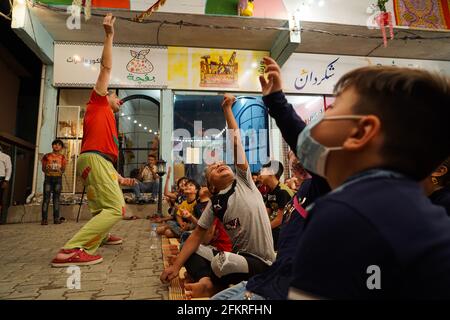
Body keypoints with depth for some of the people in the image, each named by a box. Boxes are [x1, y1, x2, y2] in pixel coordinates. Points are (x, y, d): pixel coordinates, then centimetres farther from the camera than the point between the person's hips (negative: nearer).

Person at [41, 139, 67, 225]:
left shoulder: (62, 157, 10)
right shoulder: (47, 156, 9)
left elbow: (63, 169, 7)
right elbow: (43, 168, 8)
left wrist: (61, 170, -15)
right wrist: (47, 169, -14)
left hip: (58, 178, 1)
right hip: (48, 178, -1)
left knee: (56, 198, 0)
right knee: (46, 198, -6)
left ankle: (56, 218, 1)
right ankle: (44, 219, -7)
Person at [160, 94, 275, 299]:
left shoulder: (243, 181, -3)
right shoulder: (214, 204, 5)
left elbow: (235, 141, -6)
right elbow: (197, 236, 5)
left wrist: (227, 109, -2)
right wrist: (175, 266, 0)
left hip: (260, 262, -4)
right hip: (237, 256, 5)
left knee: (221, 262, -31)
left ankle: (210, 283, -1)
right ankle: (210, 282, -16)